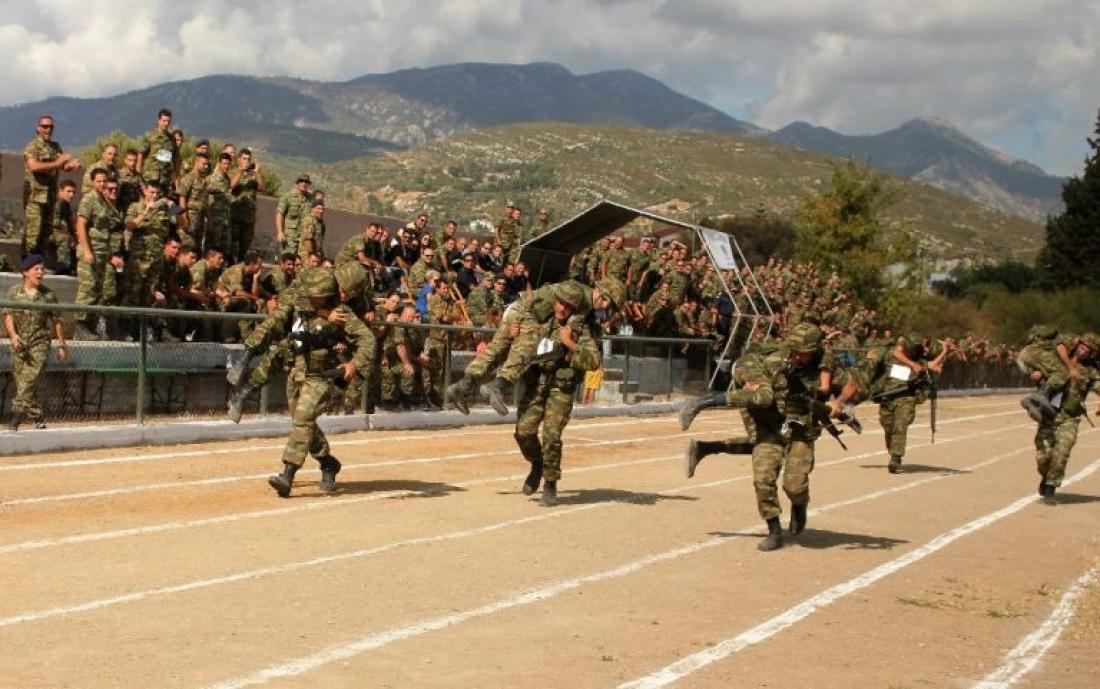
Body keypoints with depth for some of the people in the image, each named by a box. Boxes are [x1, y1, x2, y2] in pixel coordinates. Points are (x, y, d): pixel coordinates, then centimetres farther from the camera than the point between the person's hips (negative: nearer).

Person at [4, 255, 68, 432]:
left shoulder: (48, 294, -1)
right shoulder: (14, 292, 1)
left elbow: (57, 321, 7)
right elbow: (8, 317, -6)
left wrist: (62, 345, 10)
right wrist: (13, 335, -24)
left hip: (40, 345, -2)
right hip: (19, 345, 3)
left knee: (28, 384, -15)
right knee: (22, 385, 6)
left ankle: (14, 422, -17)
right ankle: (38, 420, 19)